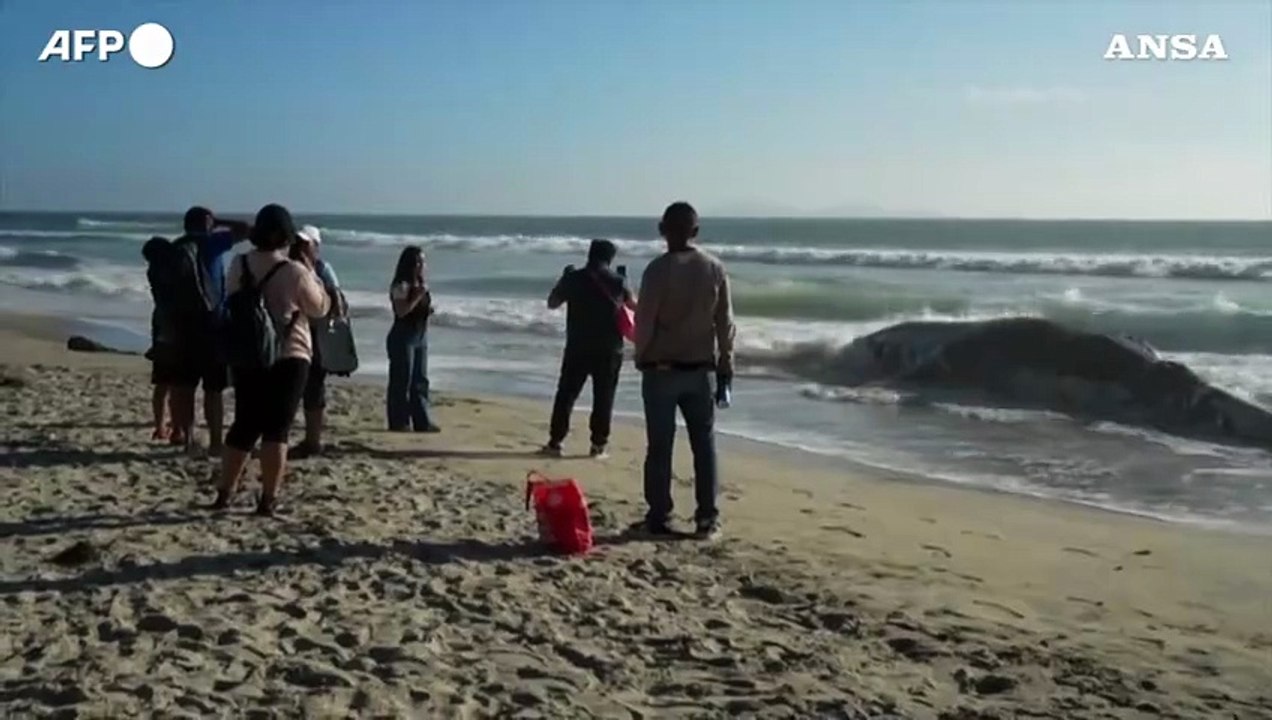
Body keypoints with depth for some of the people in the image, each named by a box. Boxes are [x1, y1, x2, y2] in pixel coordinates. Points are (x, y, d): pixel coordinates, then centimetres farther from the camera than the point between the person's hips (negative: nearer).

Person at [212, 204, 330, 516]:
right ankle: (267, 500, 2)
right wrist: (311, 273, 8)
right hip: (288, 358, -5)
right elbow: (320, 308, -2)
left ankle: (224, 493, 20)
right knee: (276, 428, 1)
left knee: (244, 424, 15)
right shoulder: (294, 272, -14)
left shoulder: (238, 265, 0)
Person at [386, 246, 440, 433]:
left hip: (420, 337, 9)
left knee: (421, 381, 8)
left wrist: (429, 309, 3)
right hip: (403, 338, -9)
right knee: (402, 381, -4)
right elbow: (401, 311, -22)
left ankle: (422, 422, 12)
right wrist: (419, 295, -23)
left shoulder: (421, 284, 14)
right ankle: (399, 422, 0)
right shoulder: (401, 286, -12)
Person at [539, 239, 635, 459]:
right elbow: (634, 305, 14)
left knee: (566, 394, 10)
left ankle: (555, 442, 10)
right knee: (603, 398, 8)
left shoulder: (574, 278, -3)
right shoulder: (618, 281, -3)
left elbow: (552, 303, 11)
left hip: (578, 348, 1)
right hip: (609, 350, 0)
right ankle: (598, 445, 8)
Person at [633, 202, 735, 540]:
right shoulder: (715, 269, 0)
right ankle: (707, 518, 11)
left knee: (659, 447, 4)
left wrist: (641, 358, 6)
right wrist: (725, 366, 11)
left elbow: (644, 320, -10)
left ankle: (659, 518, 8)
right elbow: (725, 322, 3)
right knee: (705, 444, 10)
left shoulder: (658, 268, -11)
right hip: (700, 369, 3)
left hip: (661, 370, -3)